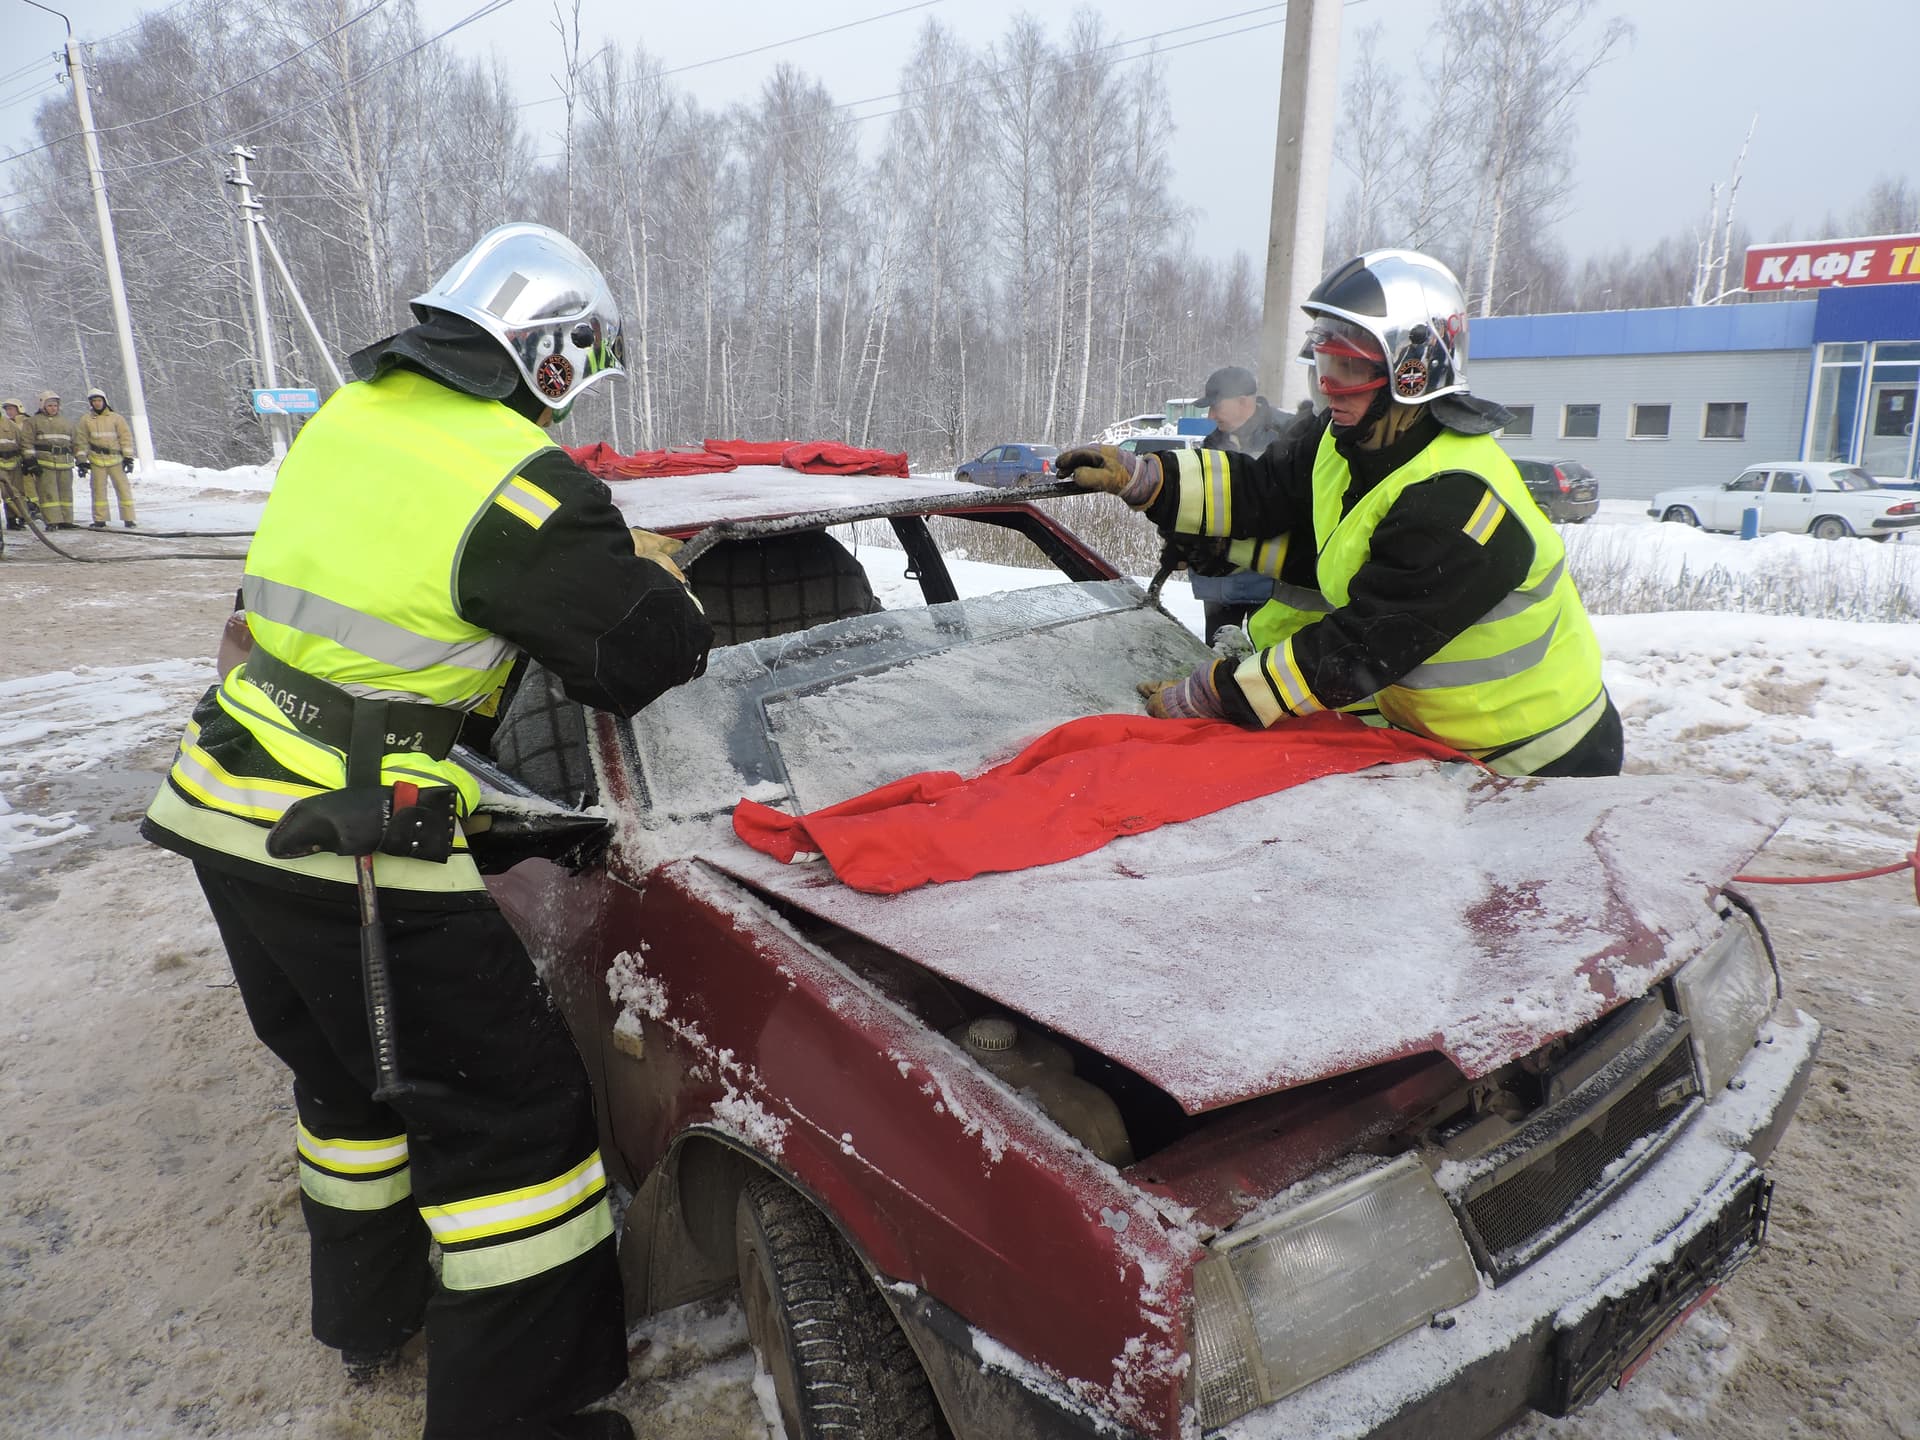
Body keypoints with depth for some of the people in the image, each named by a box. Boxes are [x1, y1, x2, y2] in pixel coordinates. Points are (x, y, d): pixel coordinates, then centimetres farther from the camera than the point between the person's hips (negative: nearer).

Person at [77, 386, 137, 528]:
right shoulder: (86, 420, 8)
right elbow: (81, 441, 11)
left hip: (115, 459, -1)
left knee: (123, 488, -3)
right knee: (99, 490, 4)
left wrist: (128, 457, -5)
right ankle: (100, 520, 8)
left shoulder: (116, 418, 3)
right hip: (96, 460, 2)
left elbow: (126, 438, 2)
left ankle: (128, 519, 0)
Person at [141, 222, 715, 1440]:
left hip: (229, 806, 9)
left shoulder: (350, 415, 8)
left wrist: (606, 553, 19)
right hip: (357, 846, -9)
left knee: (349, 1069, 26)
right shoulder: (518, 480, -18)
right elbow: (648, 656, -13)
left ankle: (367, 1314, 46)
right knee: (515, 1109, 3)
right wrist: (666, 591, 9)